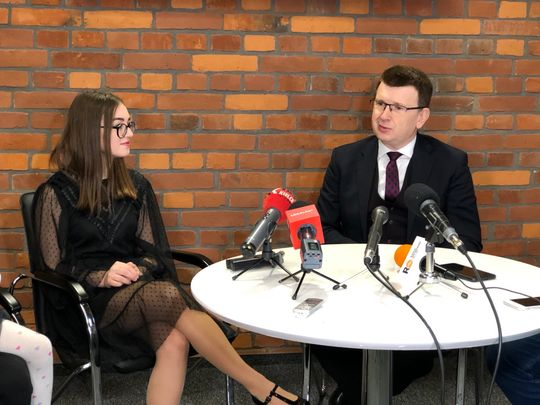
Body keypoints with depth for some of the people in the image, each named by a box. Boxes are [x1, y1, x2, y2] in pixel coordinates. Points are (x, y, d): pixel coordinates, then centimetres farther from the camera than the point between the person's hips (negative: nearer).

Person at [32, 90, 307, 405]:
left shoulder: (136, 185, 12)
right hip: (92, 298, -4)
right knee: (169, 296, -35)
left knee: (174, 342, -34)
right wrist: (102, 277, -18)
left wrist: (136, 270, -11)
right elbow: (54, 266, 0)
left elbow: (154, 251, 12)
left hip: (139, 287, 4)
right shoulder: (56, 193, 0)